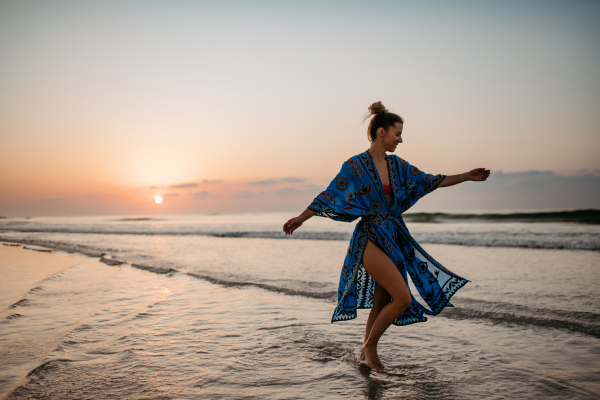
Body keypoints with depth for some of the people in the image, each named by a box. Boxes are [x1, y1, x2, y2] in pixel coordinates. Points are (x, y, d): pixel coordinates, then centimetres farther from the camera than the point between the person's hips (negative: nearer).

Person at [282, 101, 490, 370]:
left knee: (382, 302, 13)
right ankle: (369, 345, 7)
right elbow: (330, 196, -5)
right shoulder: (355, 165, -8)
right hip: (371, 239, -7)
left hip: (395, 237, 7)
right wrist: (301, 218, -8)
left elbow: (430, 182, 16)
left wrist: (467, 176, 12)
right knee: (403, 298, -13)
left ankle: (366, 353, 30)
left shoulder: (397, 165, 10)